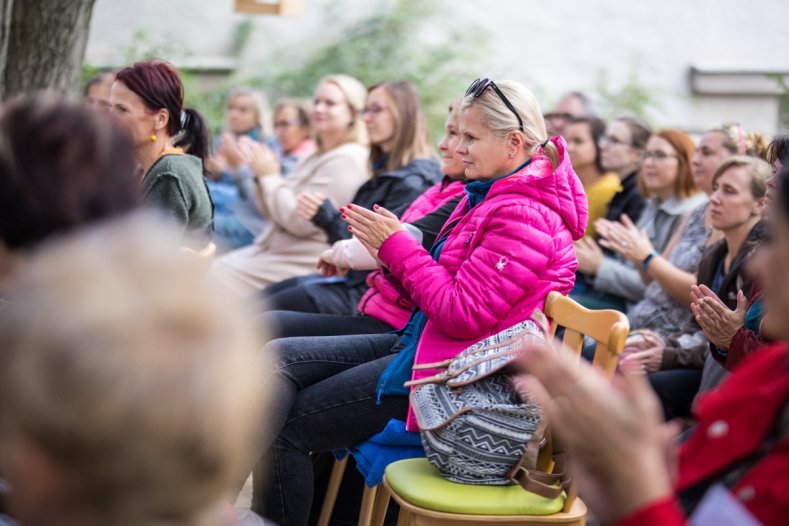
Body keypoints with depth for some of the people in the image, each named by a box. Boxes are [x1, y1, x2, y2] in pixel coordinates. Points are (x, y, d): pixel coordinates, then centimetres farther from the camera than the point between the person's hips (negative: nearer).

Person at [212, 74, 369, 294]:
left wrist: (270, 177, -11)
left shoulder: (346, 161, -15)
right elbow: (274, 214, 18)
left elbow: (302, 221, -22)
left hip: (299, 266, -10)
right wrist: (263, 176, 0)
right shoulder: (318, 158, 17)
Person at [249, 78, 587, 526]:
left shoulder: (525, 218, -20)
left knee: (286, 425, -10)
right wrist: (392, 243, 0)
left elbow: (462, 313, -23)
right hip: (422, 339, 10)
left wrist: (398, 247, -15)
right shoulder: (492, 194, 12)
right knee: (279, 358, -3)